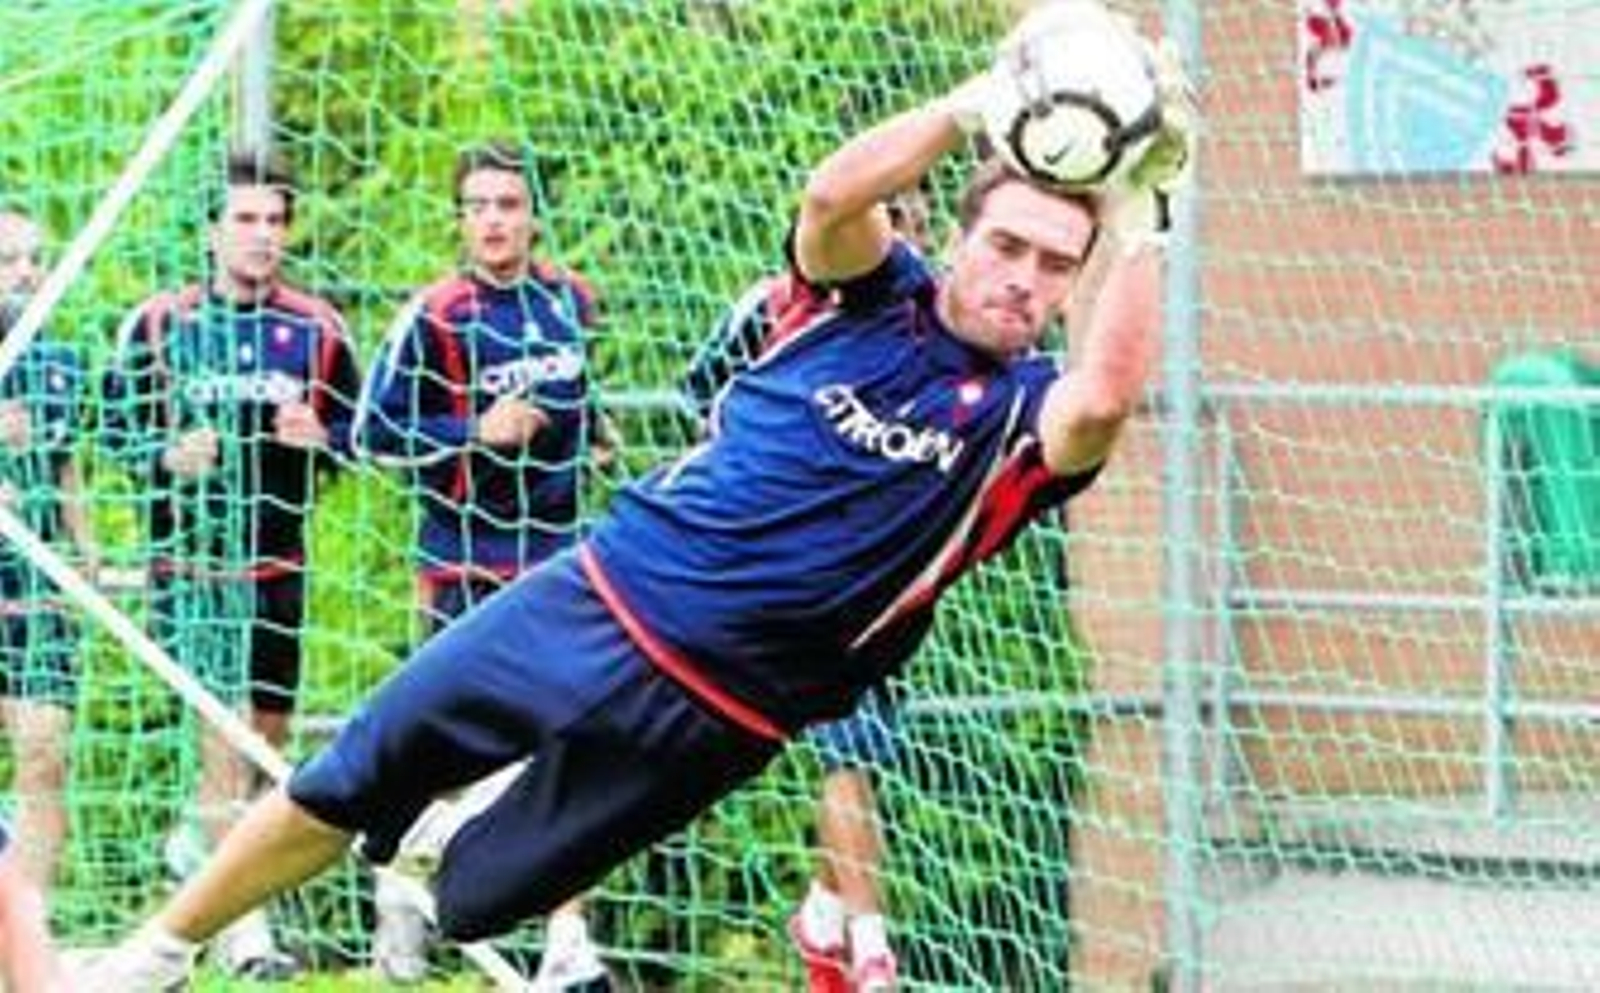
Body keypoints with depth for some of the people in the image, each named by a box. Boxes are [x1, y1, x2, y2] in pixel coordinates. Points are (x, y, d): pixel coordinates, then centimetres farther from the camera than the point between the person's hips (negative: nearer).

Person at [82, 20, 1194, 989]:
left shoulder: (1022, 415, -8)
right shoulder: (873, 292, -2)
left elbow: (1108, 397, -33)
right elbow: (834, 194, -25)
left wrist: (1137, 217, -31)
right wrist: (977, 105, -34)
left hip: (705, 714, -2)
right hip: (591, 602, 2)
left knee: (473, 900, 7)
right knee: (344, 788, 6)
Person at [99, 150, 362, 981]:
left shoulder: (316, 329, 4)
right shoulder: (158, 325, -2)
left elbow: (353, 431, 10)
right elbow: (117, 423, 4)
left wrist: (320, 437, -13)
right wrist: (167, 454, -16)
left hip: (279, 561, 4)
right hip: (189, 560, -4)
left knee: (270, 738, 11)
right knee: (223, 731, -12)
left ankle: (203, 847, 38)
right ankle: (241, 927, -11)